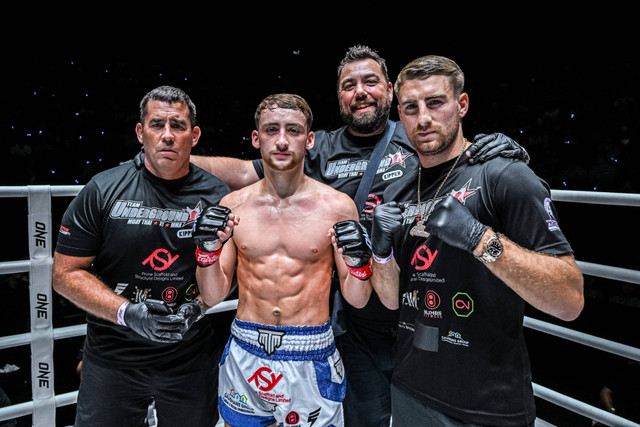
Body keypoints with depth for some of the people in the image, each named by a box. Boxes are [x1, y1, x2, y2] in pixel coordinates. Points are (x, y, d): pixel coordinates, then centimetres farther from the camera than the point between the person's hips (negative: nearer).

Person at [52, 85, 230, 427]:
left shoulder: (216, 195, -5)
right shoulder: (102, 190, -8)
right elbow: (65, 273, -5)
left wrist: (196, 308, -15)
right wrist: (127, 313, -18)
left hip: (191, 359, 1)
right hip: (112, 358, -1)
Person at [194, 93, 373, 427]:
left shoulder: (337, 206, -8)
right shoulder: (233, 206, -2)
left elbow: (357, 300, -2)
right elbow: (213, 296, 2)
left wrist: (359, 262, -21)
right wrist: (208, 251, -15)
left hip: (311, 361, -1)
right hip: (245, 357, 2)